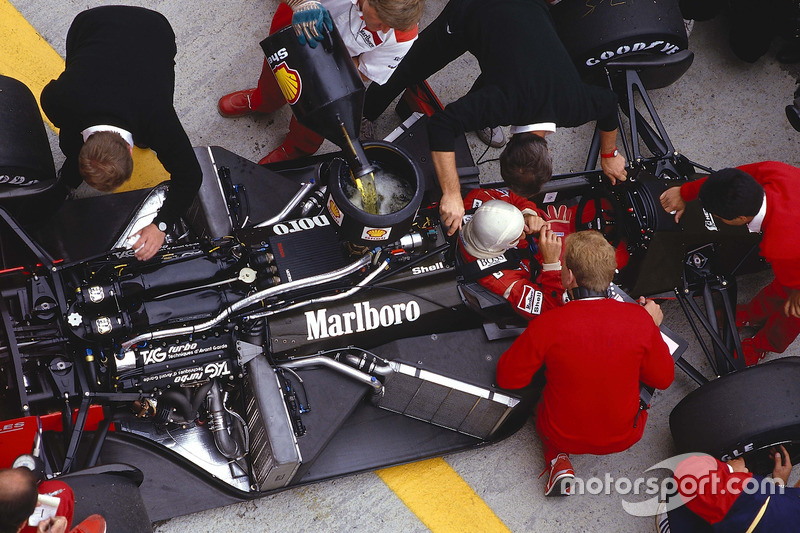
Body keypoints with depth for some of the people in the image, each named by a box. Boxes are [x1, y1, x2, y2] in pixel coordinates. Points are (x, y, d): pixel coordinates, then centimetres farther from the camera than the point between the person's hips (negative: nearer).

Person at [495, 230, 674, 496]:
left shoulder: (547, 325, -26)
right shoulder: (640, 319, -21)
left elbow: (508, 378, -11)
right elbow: (663, 379, -5)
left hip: (561, 435, -3)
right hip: (625, 438, 4)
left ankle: (558, 460, 9)